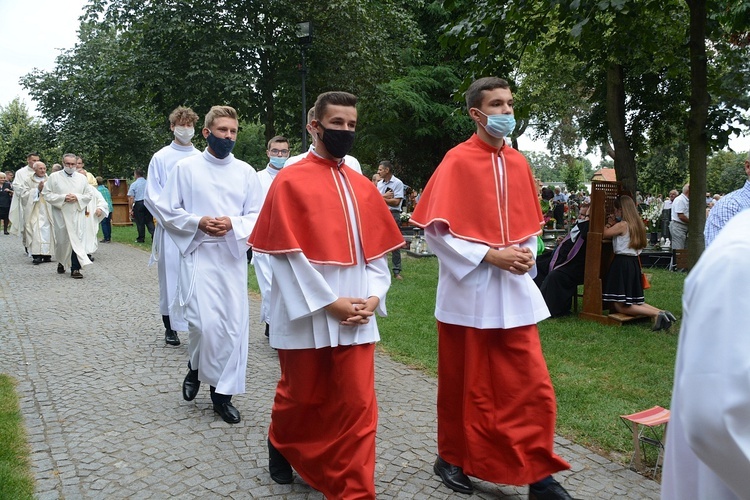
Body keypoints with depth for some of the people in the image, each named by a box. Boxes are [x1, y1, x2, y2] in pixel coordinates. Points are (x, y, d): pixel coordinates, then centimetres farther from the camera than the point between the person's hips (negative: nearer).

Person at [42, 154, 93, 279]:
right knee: (61, 240, 8)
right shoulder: (54, 177, 3)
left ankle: (75, 268, -8)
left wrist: (77, 198, -10)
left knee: (76, 240, -8)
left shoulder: (82, 178, 8)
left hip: (77, 214, 0)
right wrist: (63, 198, -13)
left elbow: (88, 195, 9)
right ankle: (61, 262, 32)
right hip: (60, 214, 0)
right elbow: (46, 194, -1)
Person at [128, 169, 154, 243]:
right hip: (148, 203, 3)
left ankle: (141, 239, 13)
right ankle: (154, 237, -10)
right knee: (149, 221, 5)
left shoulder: (134, 184, -4)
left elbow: (131, 198, -7)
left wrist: (131, 208, -3)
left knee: (140, 222, 6)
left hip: (138, 204, -3)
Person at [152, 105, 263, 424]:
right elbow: (166, 210, 4)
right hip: (198, 254, -2)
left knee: (234, 325, 2)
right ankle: (196, 368, 21)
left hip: (233, 256, 2)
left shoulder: (246, 172, 7)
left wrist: (233, 224, -13)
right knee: (205, 323, -12)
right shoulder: (186, 167, 3)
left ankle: (223, 393, 17)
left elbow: (258, 215, 6)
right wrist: (199, 222, -12)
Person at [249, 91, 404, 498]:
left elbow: (377, 251, 10)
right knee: (302, 397, 16)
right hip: (307, 314, -3)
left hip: (356, 317, 4)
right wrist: (329, 302, -15)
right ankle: (281, 444, 46)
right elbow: (288, 255, -11)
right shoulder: (290, 181, -6)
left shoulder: (363, 186, 9)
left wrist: (373, 296, -6)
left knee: (357, 407, 3)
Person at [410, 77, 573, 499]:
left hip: (515, 292, 5)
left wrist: (527, 255, -3)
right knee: (464, 385, 10)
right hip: (468, 292, -4)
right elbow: (435, 229, -12)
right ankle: (453, 459, 30)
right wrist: (490, 255, -17)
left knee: (533, 385, 4)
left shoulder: (519, 163, 9)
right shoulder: (457, 161, -8)